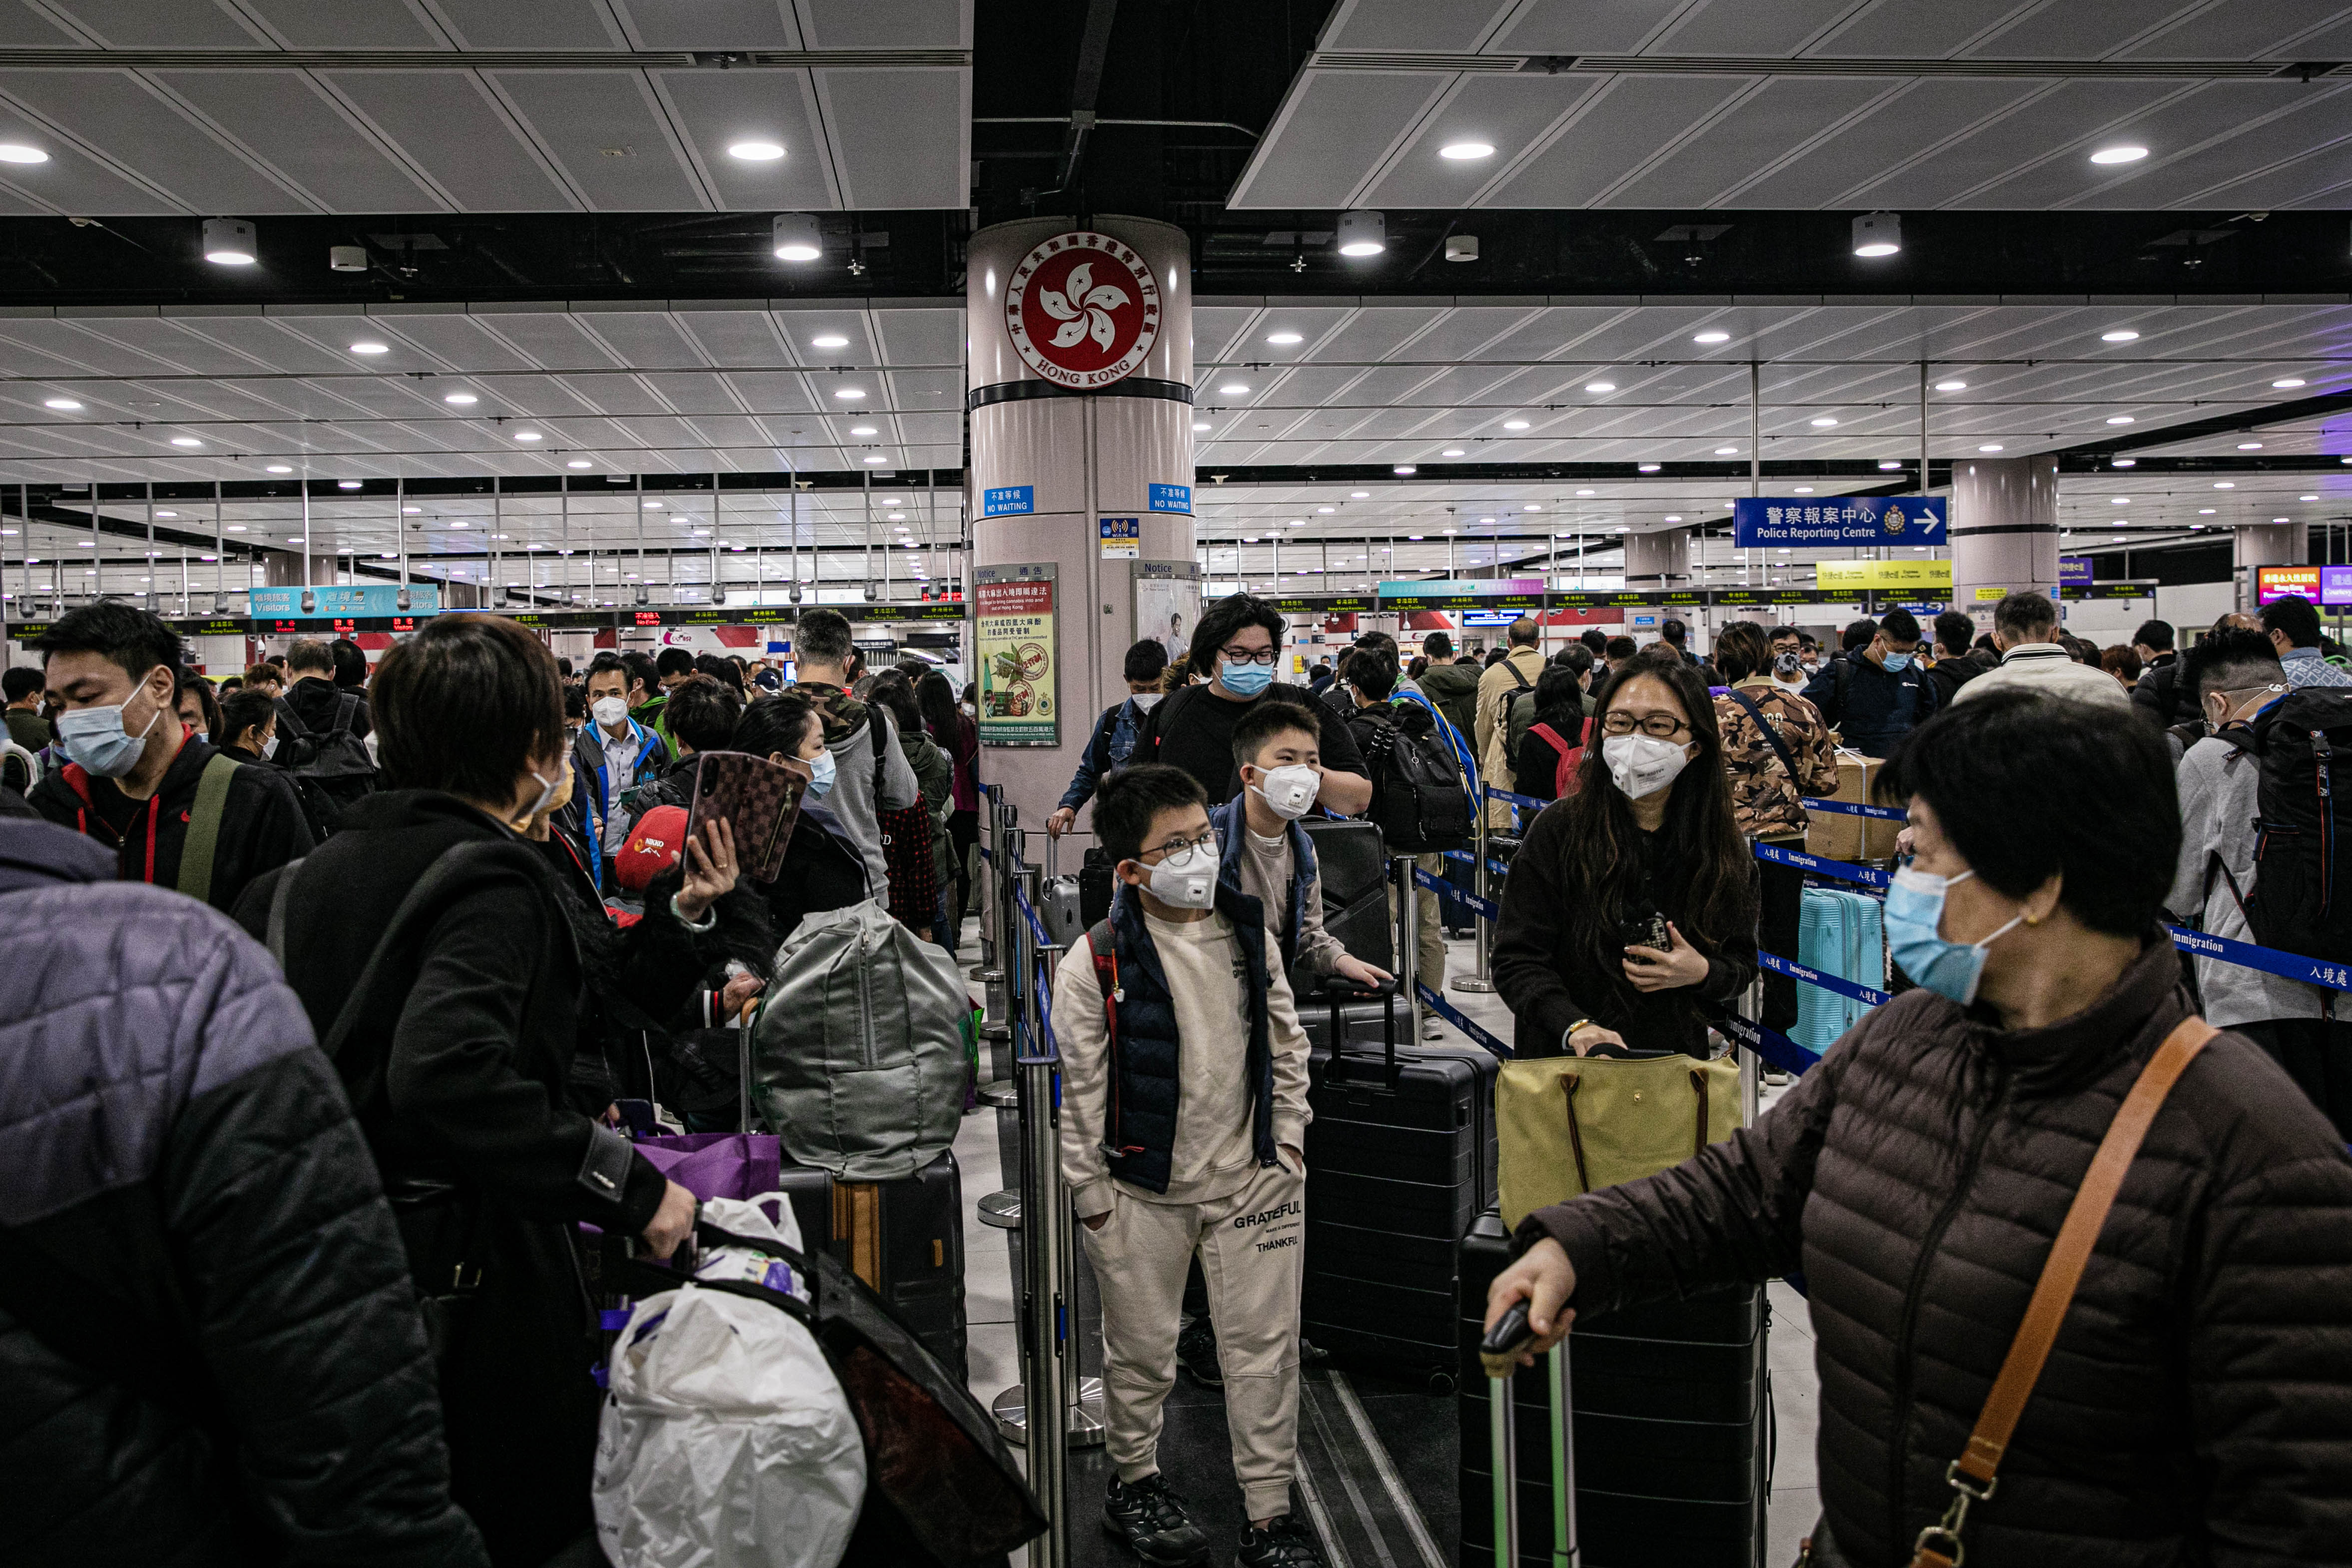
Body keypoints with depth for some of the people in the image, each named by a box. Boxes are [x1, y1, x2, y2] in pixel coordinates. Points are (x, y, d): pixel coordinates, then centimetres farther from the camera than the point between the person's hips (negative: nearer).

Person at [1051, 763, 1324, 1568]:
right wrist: (1091, 1190, -6)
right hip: (1144, 1189, -3)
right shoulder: (1095, 962, -13)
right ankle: (1133, 1480, 37)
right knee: (1141, 1348, 13)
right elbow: (1080, 1086, -8)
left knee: (1264, 1347, 8)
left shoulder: (1249, 934, 0)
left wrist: (1288, 1137, 7)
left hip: (1251, 1177, 3)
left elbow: (1285, 1042, 11)